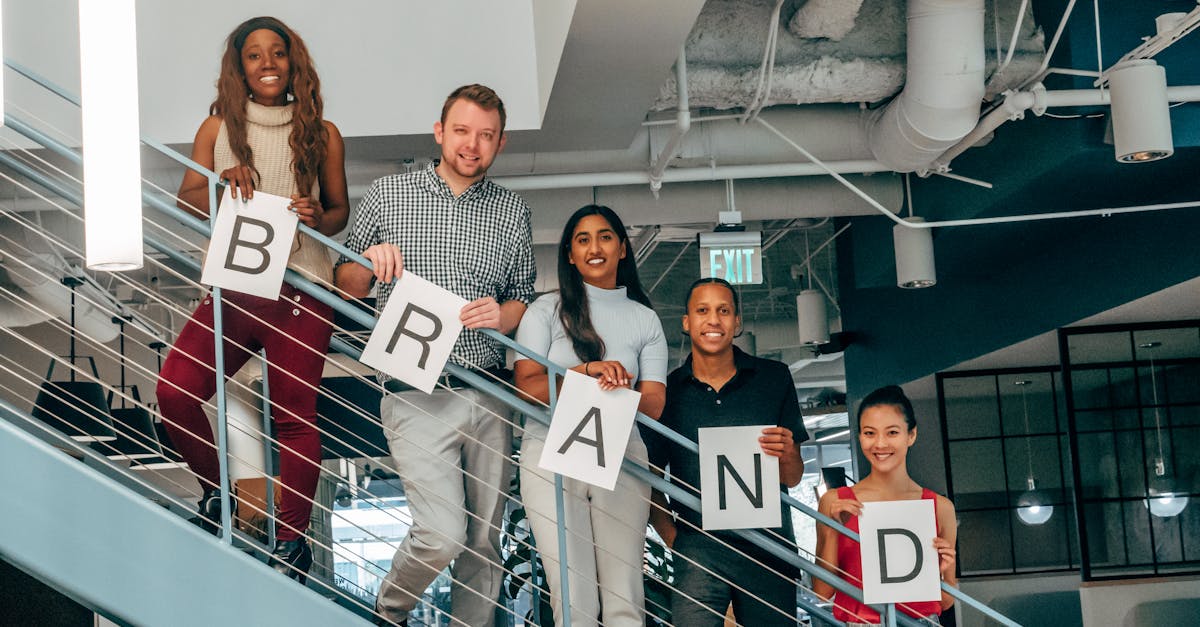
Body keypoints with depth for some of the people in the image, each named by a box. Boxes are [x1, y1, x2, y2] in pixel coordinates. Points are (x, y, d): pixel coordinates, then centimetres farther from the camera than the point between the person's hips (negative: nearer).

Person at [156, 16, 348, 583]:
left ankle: (292, 538, 12)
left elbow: (339, 211, 14)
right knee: (174, 390, -14)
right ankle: (216, 491, 12)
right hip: (232, 286, 2)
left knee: (294, 414, -2)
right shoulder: (218, 129, 11)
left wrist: (318, 217, -10)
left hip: (300, 290, -1)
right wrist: (225, 185, -15)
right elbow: (186, 200, 6)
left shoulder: (321, 134, 9)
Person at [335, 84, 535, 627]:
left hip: (488, 394, 3)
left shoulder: (512, 211, 11)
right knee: (442, 534, -13)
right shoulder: (387, 195, 6)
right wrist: (371, 261, -10)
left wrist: (501, 314, -8)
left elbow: (524, 296, 15)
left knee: (485, 540, 6)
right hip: (416, 394, -3)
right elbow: (347, 285, 12)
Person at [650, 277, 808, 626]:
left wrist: (788, 455, -15)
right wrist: (672, 537, -4)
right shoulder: (667, 390, 5)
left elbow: (793, 479, 7)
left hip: (769, 548, 1)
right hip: (698, 549, -1)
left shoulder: (774, 378, 6)